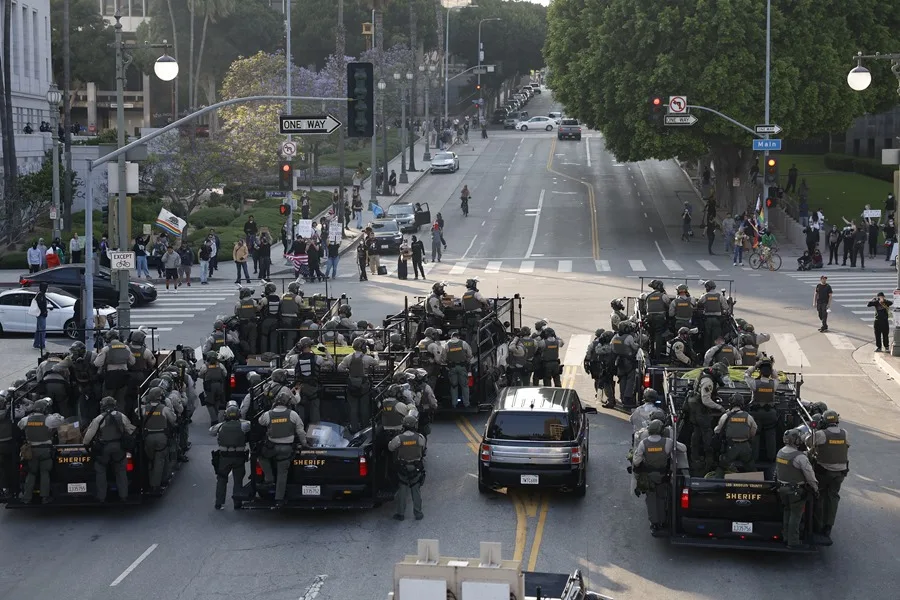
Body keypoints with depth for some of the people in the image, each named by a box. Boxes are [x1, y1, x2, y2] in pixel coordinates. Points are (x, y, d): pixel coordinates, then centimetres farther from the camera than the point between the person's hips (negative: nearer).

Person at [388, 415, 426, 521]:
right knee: (416, 491, 13)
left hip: (402, 469, -1)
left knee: (402, 491, 12)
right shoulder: (420, 438, -15)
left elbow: (390, 447, -2)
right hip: (417, 469, 1)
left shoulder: (398, 439, -18)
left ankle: (400, 513, 18)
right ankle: (418, 513, 19)